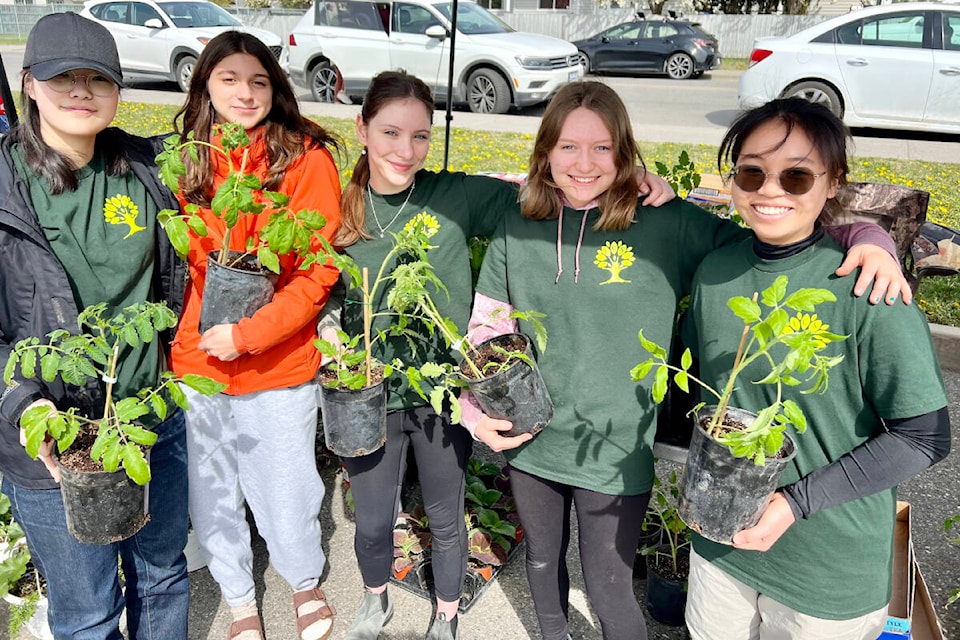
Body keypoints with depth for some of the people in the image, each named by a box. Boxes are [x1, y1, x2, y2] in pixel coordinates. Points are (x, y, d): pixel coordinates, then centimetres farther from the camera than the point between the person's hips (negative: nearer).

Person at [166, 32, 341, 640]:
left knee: (285, 496, 11)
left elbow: (320, 268, -12)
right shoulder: (188, 162, 4)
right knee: (211, 497, 17)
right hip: (193, 362, 4)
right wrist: (168, 340, 2)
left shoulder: (306, 158, -8)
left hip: (279, 367, -3)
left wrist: (247, 334, -18)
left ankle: (306, 582, 44)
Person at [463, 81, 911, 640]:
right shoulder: (518, 230, -2)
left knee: (610, 595, 12)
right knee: (542, 562, 27)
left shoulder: (668, 226, -11)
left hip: (615, 457, -3)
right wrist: (478, 410, -6)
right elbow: (486, 327, 4)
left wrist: (868, 239, -24)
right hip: (529, 446, 4)